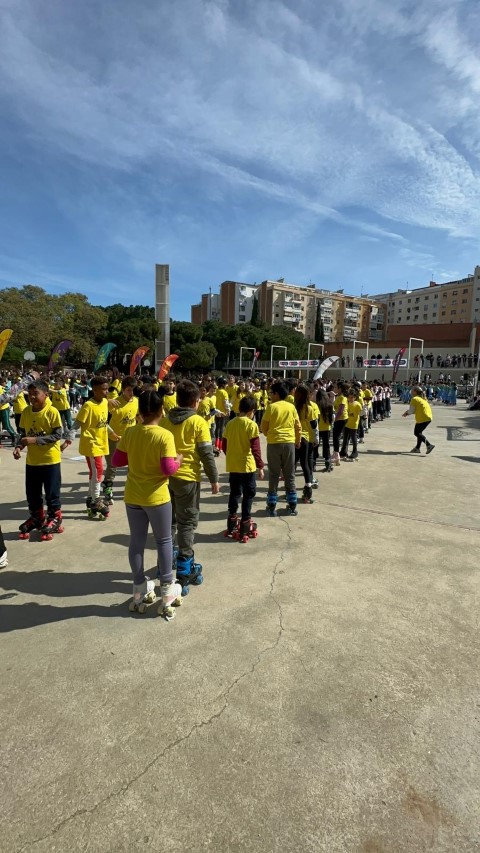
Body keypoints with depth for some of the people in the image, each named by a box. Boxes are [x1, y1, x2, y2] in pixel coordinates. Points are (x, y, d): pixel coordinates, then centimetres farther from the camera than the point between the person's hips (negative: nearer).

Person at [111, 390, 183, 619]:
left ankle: (140, 591, 27)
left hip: (132, 496, 4)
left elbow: (116, 461, 2)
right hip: (156, 497, -4)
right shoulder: (165, 435, -18)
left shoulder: (129, 432, -3)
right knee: (164, 541, 11)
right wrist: (179, 460, -2)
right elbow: (169, 469, -21)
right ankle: (167, 593, 18)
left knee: (137, 541, 14)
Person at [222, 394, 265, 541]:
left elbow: (224, 445, 9)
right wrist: (260, 466, -7)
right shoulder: (252, 425, -12)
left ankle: (232, 524, 22)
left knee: (235, 493, 16)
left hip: (232, 465, 5)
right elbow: (255, 448, -14)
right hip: (247, 465, -5)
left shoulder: (230, 424, 3)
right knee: (249, 494, 7)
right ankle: (245, 526, 10)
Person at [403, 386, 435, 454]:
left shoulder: (414, 399, -8)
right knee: (419, 432, 19)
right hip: (429, 417, 9)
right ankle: (417, 448, 24)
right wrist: (408, 412, 17)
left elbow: (412, 410, -8)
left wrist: (407, 412, 12)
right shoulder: (423, 398, 20)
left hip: (422, 418, -9)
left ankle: (429, 445, -12)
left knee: (416, 433, 0)